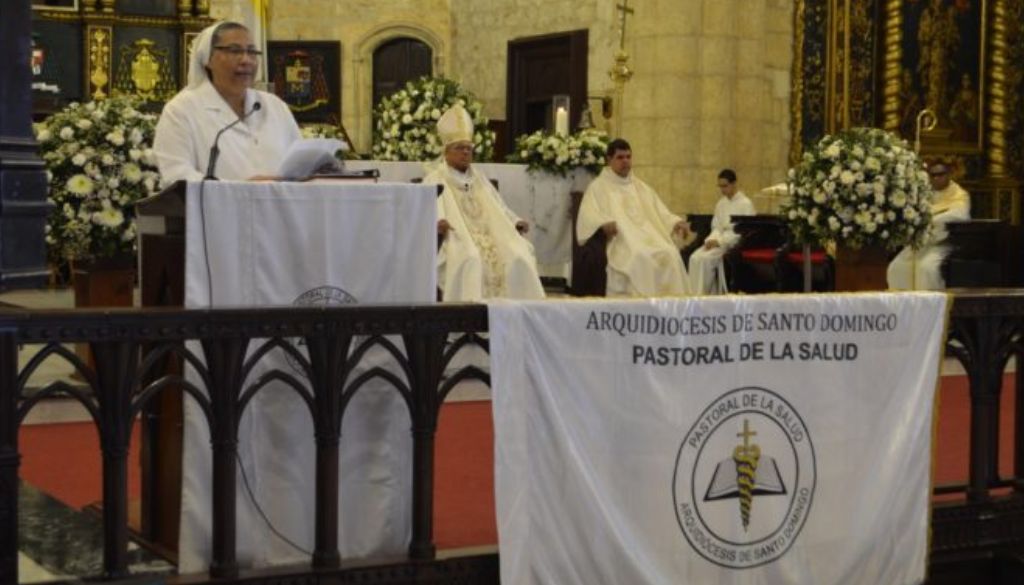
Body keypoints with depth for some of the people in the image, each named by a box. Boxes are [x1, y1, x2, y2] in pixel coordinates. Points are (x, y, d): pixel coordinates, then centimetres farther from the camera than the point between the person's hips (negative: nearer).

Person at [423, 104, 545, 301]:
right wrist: (437, 224, -32)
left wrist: (515, 222, 9)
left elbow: (498, 208, 28)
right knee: (470, 259, -38)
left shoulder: (478, 178, 25)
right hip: (456, 239, -5)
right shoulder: (435, 180, 6)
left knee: (518, 257, -22)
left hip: (488, 237, 5)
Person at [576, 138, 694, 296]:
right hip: (620, 242, -5)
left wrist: (677, 223, 1)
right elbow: (587, 217, -4)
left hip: (649, 238, 5)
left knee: (671, 254, -27)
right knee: (640, 257, -37)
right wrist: (604, 224, -26)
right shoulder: (599, 187, 10)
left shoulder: (641, 187, 27)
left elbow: (661, 214, 23)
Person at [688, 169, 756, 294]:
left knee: (705, 259, -28)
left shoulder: (745, 204, -5)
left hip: (736, 242, -6)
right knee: (695, 258, -22)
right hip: (719, 240, 6)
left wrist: (719, 241, -19)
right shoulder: (721, 204, 16)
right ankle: (695, 292, -21)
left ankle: (702, 293, -17)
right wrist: (711, 239, -9)